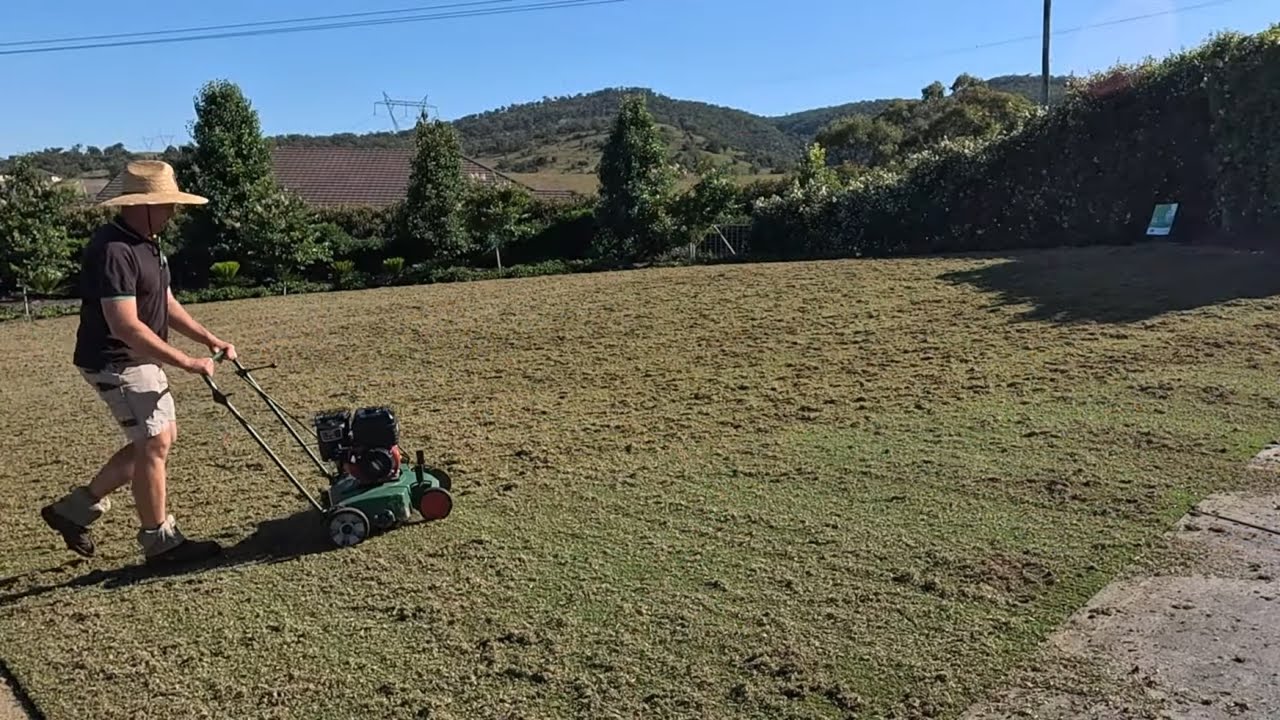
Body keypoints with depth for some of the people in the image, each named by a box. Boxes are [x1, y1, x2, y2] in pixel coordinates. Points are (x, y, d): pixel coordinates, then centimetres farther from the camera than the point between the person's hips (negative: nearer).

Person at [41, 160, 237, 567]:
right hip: (115, 363, -10)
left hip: (139, 361, 10)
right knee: (154, 444, -5)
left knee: (159, 439, 16)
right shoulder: (113, 251, -24)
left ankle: (76, 508, 26)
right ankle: (160, 542, 9)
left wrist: (210, 340, 7)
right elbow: (125, 326, -30)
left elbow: (166, 304, 16)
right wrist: (186, 363, -26)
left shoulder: (146, 244, 9)